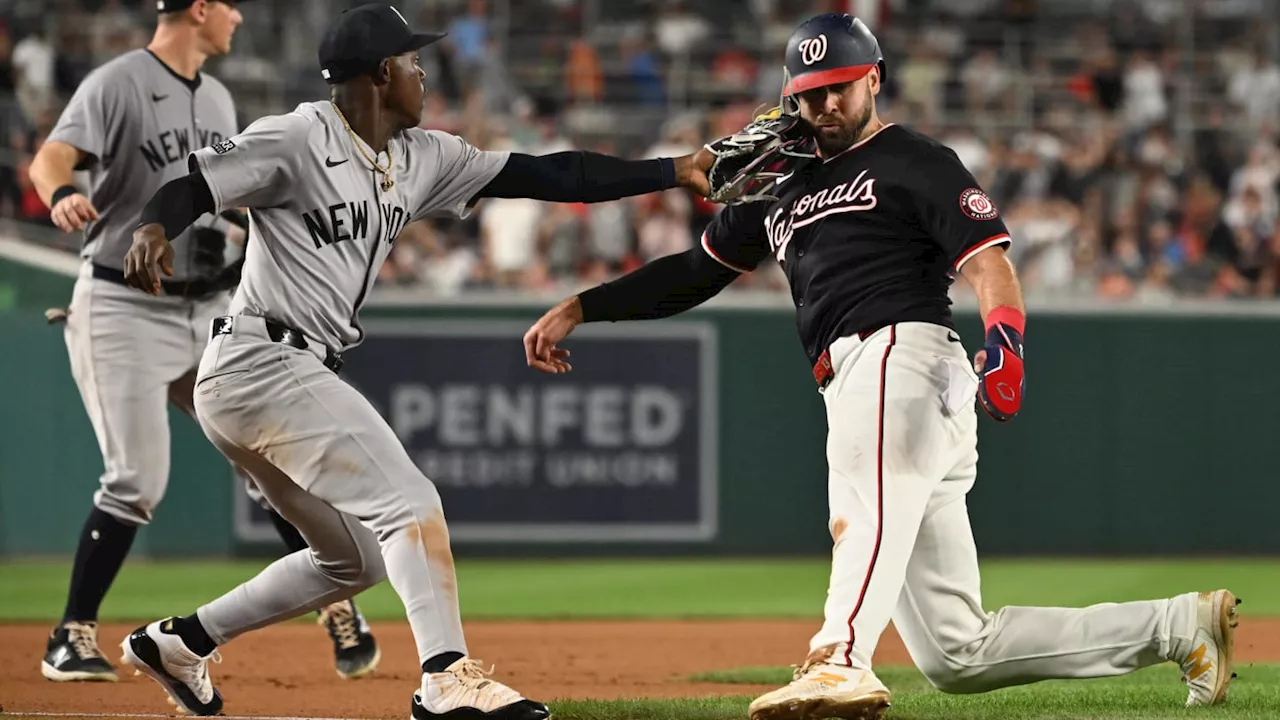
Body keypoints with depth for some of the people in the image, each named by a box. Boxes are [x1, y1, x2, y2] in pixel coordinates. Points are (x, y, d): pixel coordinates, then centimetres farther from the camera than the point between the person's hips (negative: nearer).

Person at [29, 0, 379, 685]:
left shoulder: (217, 99, 14)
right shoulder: (117, 84, -11)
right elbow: (52, 157, -27)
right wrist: (63, 194, -50)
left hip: (209, 308, 6)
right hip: (124, 307, -6)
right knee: (138, 481, -12)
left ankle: (336, 604, 14)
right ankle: (71, 638, 0)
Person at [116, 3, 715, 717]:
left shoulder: (421, 158, 13)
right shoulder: (298, 139, -10)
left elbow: (543, 176, 10)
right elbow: (194, 185, -15)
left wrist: (673, 171, 5)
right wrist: (154, 229, -39)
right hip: (264, 361, -10)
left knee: (356, 557, 18)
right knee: (410, 505, -17)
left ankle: (179, 641, 23)